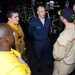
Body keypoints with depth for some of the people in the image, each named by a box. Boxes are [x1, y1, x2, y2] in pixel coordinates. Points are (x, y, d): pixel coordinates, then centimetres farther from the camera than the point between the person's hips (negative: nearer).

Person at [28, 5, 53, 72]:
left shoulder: (48, 21, -16)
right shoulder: (33, 22, -26)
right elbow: (30, 32, -7)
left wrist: (46, 36, 10)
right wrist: (36, 37, 4)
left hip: (47, 41, 3)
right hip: (38, 42, -3)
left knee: (47, 53, 27)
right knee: (38, 55, 20)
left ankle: (48, 62, 57)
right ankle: (38, 65, 49)